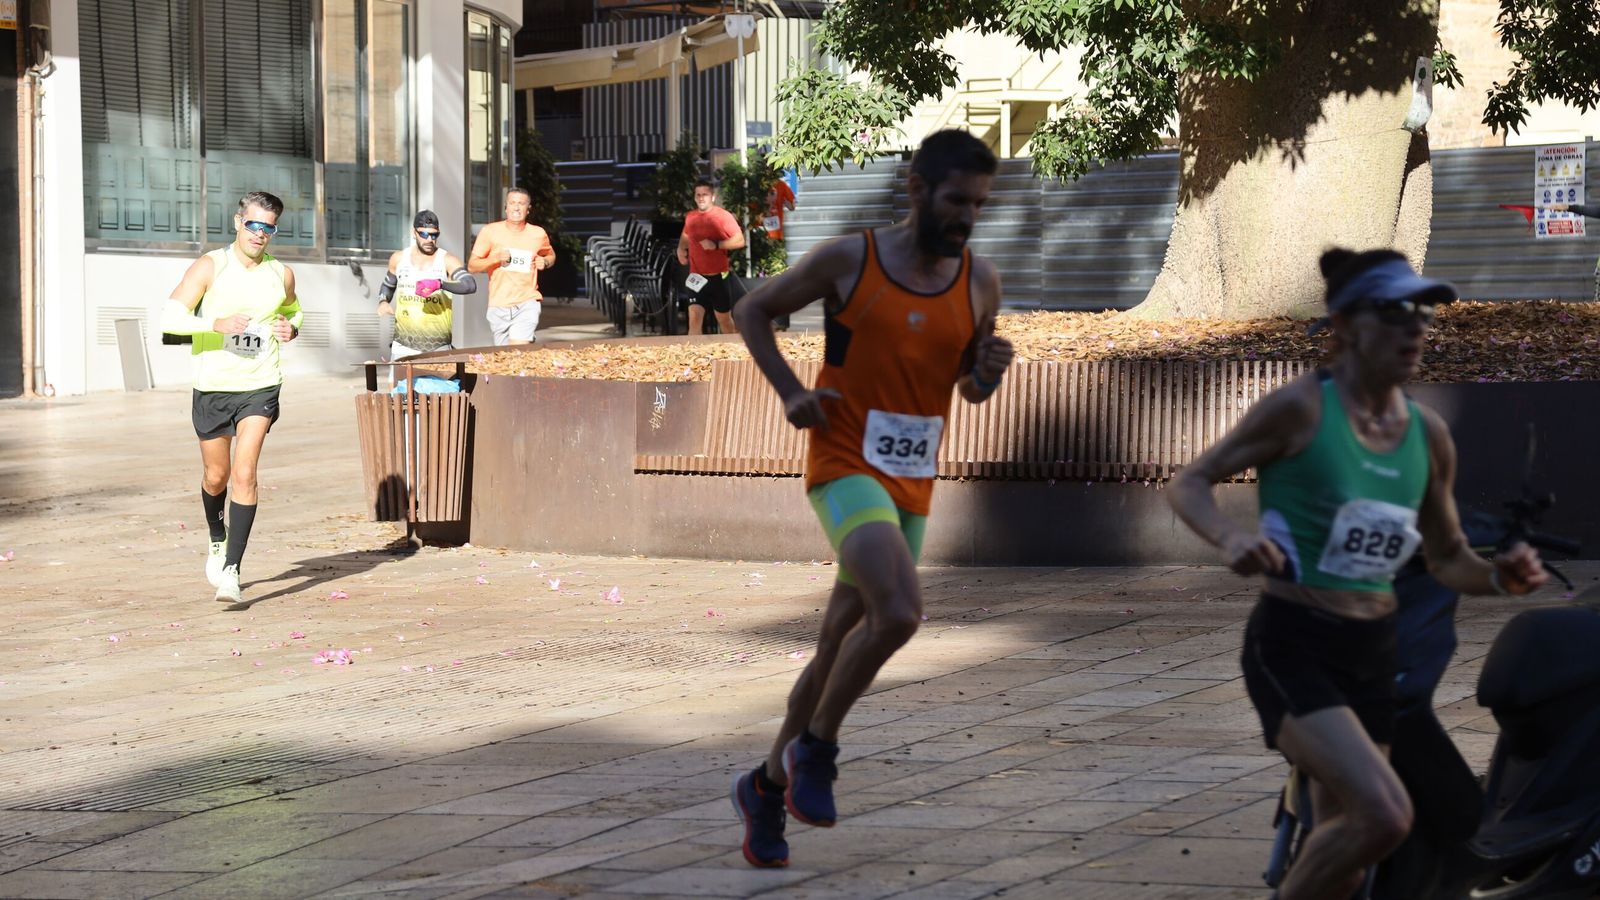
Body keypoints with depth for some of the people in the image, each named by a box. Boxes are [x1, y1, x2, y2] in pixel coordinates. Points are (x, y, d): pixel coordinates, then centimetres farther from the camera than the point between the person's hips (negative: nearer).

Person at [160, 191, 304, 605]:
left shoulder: (281, 275, 4)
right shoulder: (210, 267, -6)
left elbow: (292, 309, 26)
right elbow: (171, 317, -11)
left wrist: (292, 328, 2)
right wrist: (217, 324, -25)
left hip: (260, 387, 0)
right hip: (212, 388, 0)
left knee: (244, 474, -15)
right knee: (216, 476, 13)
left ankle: (231, 569, -15)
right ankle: (217, 539, 44)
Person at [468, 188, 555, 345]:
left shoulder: (538, 234, 3)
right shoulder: (490, 231, -2)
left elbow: (551, 255, 24)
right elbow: (472, 266, -1)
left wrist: (545, 262, 0)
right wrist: (496, 258, -18)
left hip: (527, 304, -1)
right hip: (499, 306, 1)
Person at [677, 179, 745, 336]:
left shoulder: (723, 216, -9)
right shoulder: (690, 217, 7)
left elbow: (740, 241, -13)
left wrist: (716, 244, -24)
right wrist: (681, 249, 7)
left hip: (717, 276, -3)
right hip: (696, 277, 3)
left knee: (724, 320, 10)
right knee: (694, 317, -10)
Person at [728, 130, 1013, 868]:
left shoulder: (980, 281, 3)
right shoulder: (848, 260, -7)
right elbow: (752, 312, 6)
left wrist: (989, 372, -7)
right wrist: (791, 392, -8)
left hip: (913, 487, 5)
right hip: (846, 467, -5)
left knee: (840, 646, 11)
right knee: (899, 612, -27)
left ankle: (766, 786, 28)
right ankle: (815, 748, -6)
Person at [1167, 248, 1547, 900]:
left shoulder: (1429, 434, 6)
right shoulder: (1302, 407, -11)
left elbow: (1447, 560, 15)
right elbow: (1189, 484, -7)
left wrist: (1500, 577, -7)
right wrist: (1231, 535, -28)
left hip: (1372, 653, 7)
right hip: (1291, 646, -7)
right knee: (1385, 817, -25)